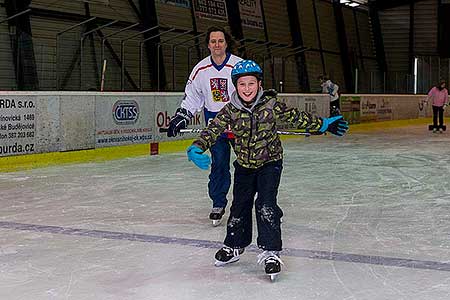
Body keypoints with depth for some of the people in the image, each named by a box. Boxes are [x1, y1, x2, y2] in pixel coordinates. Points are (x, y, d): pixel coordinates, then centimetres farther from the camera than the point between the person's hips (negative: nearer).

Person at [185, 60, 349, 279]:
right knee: (239, 207, 11)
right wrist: (197, 148, -34)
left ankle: (270, 252, -4)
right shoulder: (230, 110, -12)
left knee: (266, 206, -14)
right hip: (244, 165, 3)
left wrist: (324, 124, -1)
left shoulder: (271, 105, -14)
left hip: (270, 162, -2)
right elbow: (213, 130, -18)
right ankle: (234, 246, 31)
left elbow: (296, 117, -4)